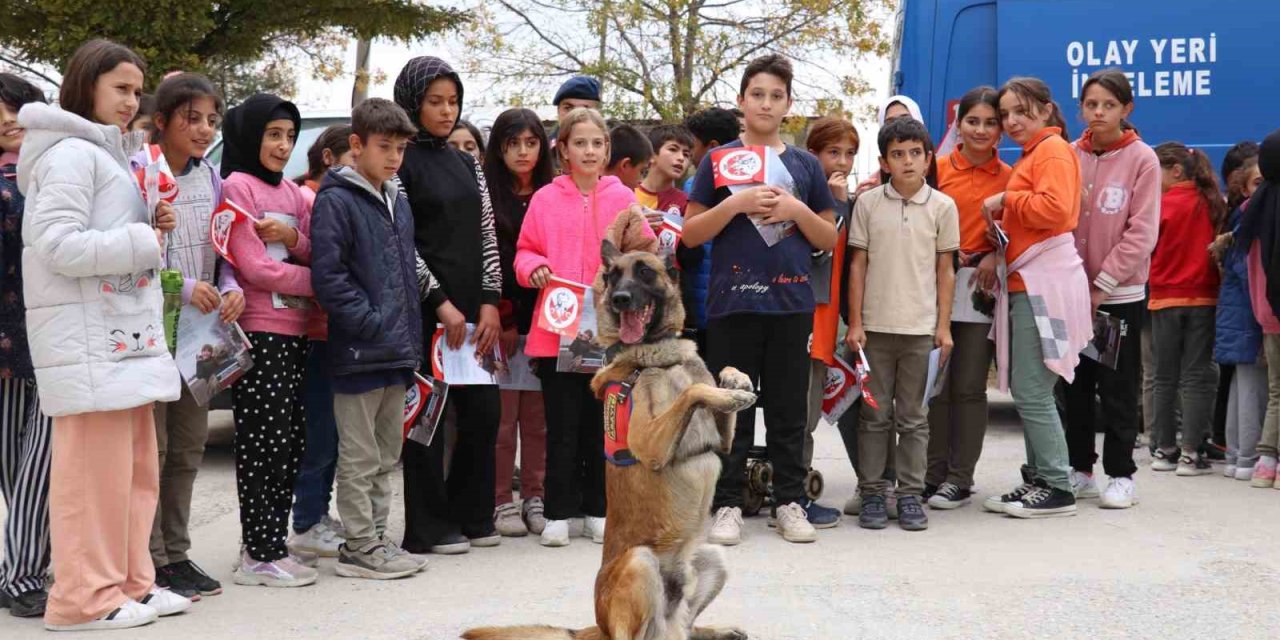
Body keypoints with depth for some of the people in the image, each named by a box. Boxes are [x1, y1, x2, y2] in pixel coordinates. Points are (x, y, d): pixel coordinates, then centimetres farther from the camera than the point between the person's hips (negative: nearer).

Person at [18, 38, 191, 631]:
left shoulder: (111, 155, 20)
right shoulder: (71, 154, -11)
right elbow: (59, 245, -20)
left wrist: (153, 225, 6)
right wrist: (142, 241, -15)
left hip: (126, 333, 10)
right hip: (88, 338, -10)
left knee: (135, 467, 13)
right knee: (95, 470, -7)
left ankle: (129, 581, 20)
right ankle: (86, 597, -1)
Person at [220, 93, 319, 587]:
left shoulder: (292, 192, 17)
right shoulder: (237, 185, -4)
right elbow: (255, 267, -12)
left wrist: (293, 237, -8)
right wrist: (318, 282, -6)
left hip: (295, 332, 7)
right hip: (257, 332, -7)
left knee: (290, 443, 8)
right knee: (264, 443, -6)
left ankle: (273, 543, 17)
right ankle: (259, 556, 0)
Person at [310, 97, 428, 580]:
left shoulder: (398, 203, 15)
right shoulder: (336, 201, -9)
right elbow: (327, 276, -16)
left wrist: (410, 334, 12)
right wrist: (373, 324, -19)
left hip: (397, 353, 8)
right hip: (358, 352, -8)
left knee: (387, 455, 15)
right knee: (360, 458, 0)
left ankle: (374, 537, 24)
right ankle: (360, 547, 8)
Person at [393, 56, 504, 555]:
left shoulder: (466, 164, 16)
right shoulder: (400, 162, -3)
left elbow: (487, 234, 13)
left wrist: (489, 303, 2)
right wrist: (441, 303, -12)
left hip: (473, 309, 6)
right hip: (424, 309, -6)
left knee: (484, 411, 6)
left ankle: (471, 515, 20)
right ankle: (428, 528, 8)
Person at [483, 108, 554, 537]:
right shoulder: (486, 197, 3)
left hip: (544, 319, 3)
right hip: (502, 319, -2)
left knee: (539, 414, 5)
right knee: (502, 414, -2)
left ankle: (535, 497, 15)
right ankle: (501, 502, 7)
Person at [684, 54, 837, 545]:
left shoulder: (806, 165, 11)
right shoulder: (718, 161, 5)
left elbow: (829, 240, 11)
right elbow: (690, 234, 0)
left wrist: (796, 210, -6)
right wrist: (736, 203, -13)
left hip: (791, 303, 2)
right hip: (732, 302, -2)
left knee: (789, 410, 7)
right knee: (732, 408, 2)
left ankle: (790, 502, 16)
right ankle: (727, 504, 10)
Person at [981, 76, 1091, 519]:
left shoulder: (1053, 150, -5)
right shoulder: (1030, 155, 23)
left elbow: (1055, 207, -21)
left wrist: (1006, 200, -9)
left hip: (1044, 282, -10)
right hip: (1025, 283, 10)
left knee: (1032, 392, -9)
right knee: (1026, 391, 11)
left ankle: (1056, 488, -3)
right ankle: (1038, 479, 17)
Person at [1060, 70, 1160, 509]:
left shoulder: (1141, 159, -6)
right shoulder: (1070, 156, 4)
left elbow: (1141, 232, -11)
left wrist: (1102, 284, -14)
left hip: (1120, 294, -4)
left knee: (1118, 389, 2)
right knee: (1076, 384, 11)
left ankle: (1120, 476, 12)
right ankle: (1079, 470, 21)